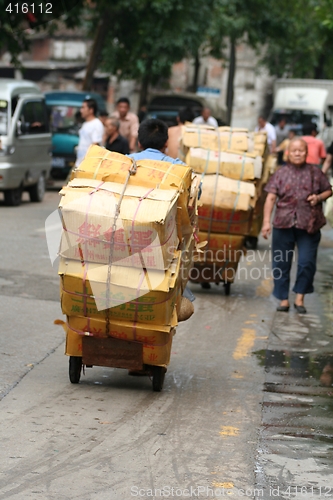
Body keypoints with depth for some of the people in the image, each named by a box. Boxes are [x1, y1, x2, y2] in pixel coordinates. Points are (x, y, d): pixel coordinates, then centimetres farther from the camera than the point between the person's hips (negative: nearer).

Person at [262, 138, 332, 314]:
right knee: (281, 263, 5)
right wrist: (266, 221, -8)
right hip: (283, 225, 1)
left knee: (307, 262, -4)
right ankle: (283, 299, 15)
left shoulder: (315, 173, 6)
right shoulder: (281, 174, 5)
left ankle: (299, 298, 10)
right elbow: (271, 198, 1)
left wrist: (318, 197, -7)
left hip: (309, 225, -1)